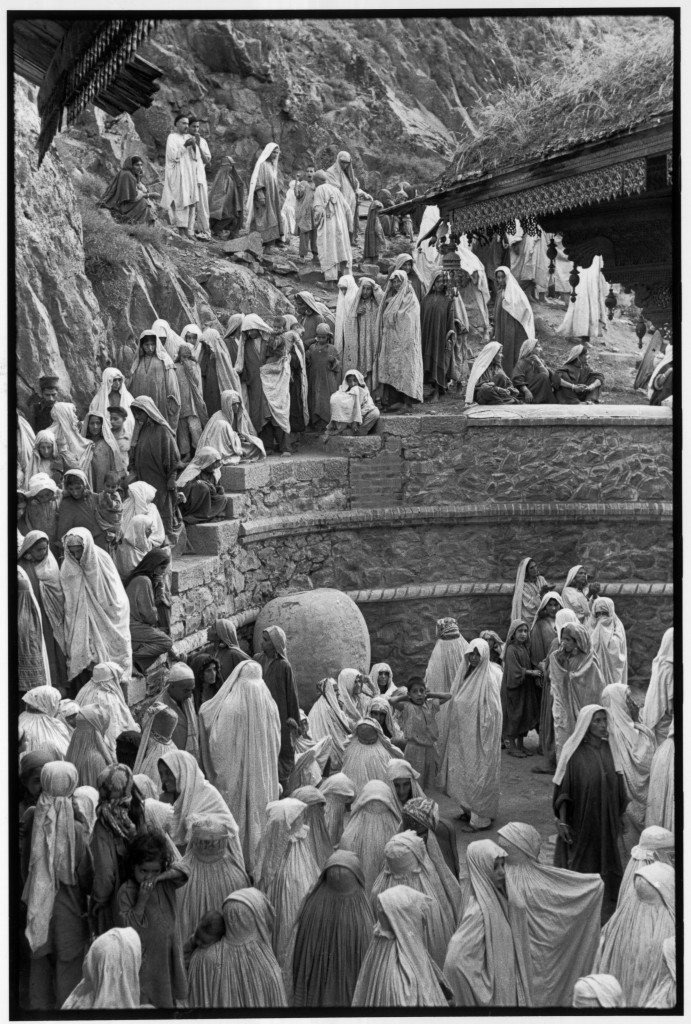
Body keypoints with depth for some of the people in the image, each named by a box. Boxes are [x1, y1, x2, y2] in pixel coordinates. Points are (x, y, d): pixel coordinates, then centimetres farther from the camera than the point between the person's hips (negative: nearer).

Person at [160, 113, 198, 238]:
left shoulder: (188, 137, 16)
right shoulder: (172, 138, -4)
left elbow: (196, 157, 11)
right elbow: (173, 155, -15)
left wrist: (193, 145, -7)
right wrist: (184, 145, -20)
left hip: (190, 174, 7)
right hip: (178, 174, -7)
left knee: (191, 203, 3)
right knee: (181, 202, -11)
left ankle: (189, 231, 4)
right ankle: (181, 231, -9)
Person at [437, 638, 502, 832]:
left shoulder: (488, 680, -15)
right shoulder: (465, 674, 7)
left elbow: (492, 713, -16)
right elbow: (456, 704, 15)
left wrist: (484, 737, -18)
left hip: (478, 736, -7)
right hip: (462, 735, 7)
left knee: (478, 774, 0)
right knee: (461, 772, 14)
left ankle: (480, 818, 9)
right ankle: (468, 810, 28)